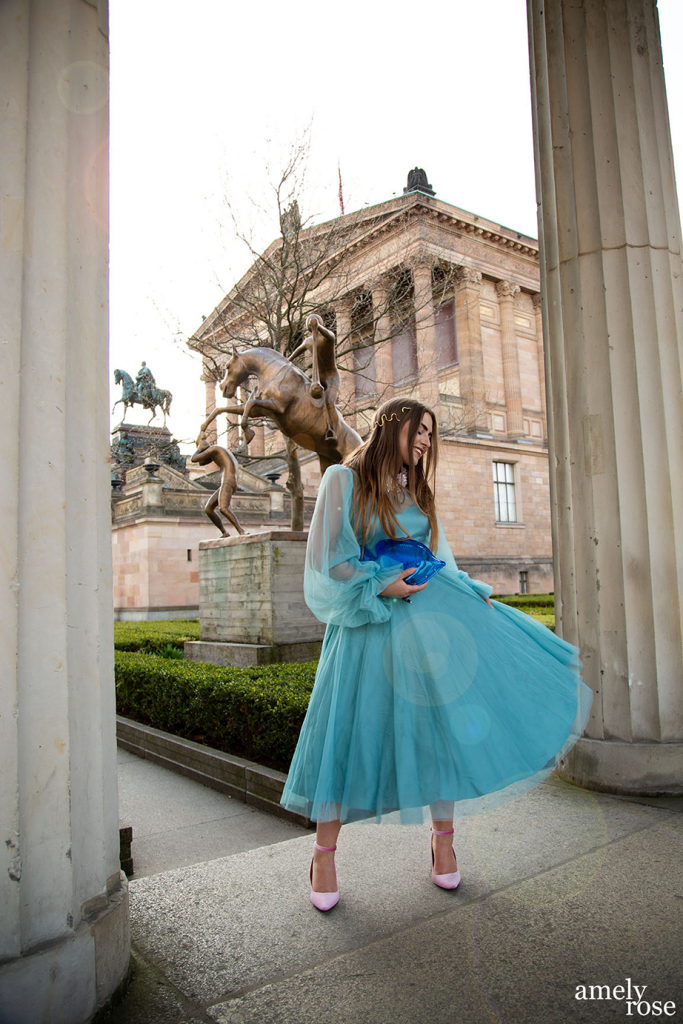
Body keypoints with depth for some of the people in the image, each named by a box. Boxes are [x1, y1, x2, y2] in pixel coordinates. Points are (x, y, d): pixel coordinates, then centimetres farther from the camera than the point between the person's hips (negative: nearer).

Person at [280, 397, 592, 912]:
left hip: (428, 609, 5)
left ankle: (443, 836, 19)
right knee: (348, 731, 0)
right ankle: (324, 853, 17)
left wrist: (476, 597, 3)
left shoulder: (417, 491, 16)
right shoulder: (343, 479, -1)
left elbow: (439, 560, 16)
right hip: (367, 619, -5)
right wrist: (380, 585, -15)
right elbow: (328, 559, -6)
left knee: (440, 719, -1)